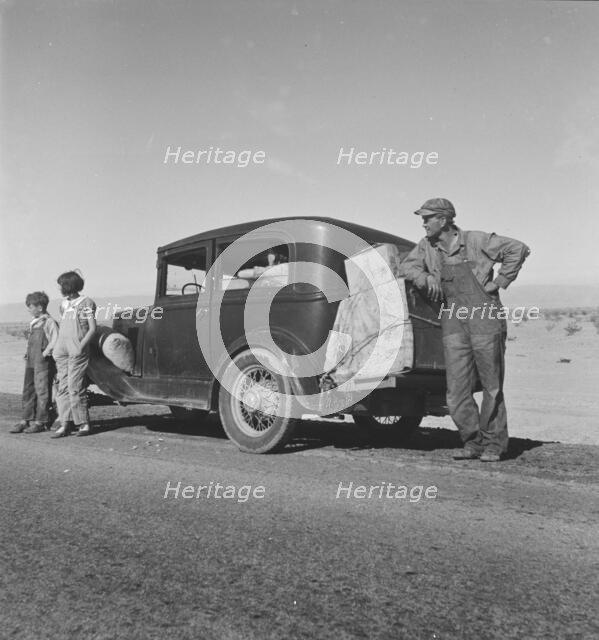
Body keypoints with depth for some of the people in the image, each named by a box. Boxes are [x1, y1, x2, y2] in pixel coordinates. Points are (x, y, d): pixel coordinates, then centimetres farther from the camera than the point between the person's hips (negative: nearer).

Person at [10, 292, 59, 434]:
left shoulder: (49, 322, -9)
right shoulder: (33, 322, 15)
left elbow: (55, 340, -16)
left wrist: (46, 353, -17)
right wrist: (28, 353, 13)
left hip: (43, 363, -8)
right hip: (30, 361, 9)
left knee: (42, 391, -2)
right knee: (28, 390, 10)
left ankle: (41, 422, 4)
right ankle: (26, 420, 17)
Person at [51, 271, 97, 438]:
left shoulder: (86, 303, -3)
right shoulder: (64, 304, 17)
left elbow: (92, 329, -7)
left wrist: (81, 346, -16)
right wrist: (56, 348, 10)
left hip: (77, 351, -7)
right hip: (61, 351, 7)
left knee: (75, 387, -8)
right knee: (63, 387, 3)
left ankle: (84, 423, 1)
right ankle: (65, 424, 5)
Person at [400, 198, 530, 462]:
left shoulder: (476, 241, -4)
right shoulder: (427, 246, 9)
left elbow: (518, 248, -1)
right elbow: (407, 266, 6)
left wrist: (499, 281, -5)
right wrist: (426, 277, -11)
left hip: (485, 321, -4)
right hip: (453, 324, 4)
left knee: (492, 386, 4)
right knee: (457, 390, -1)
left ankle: (493, 444, 16)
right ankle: (473, 442, 14)